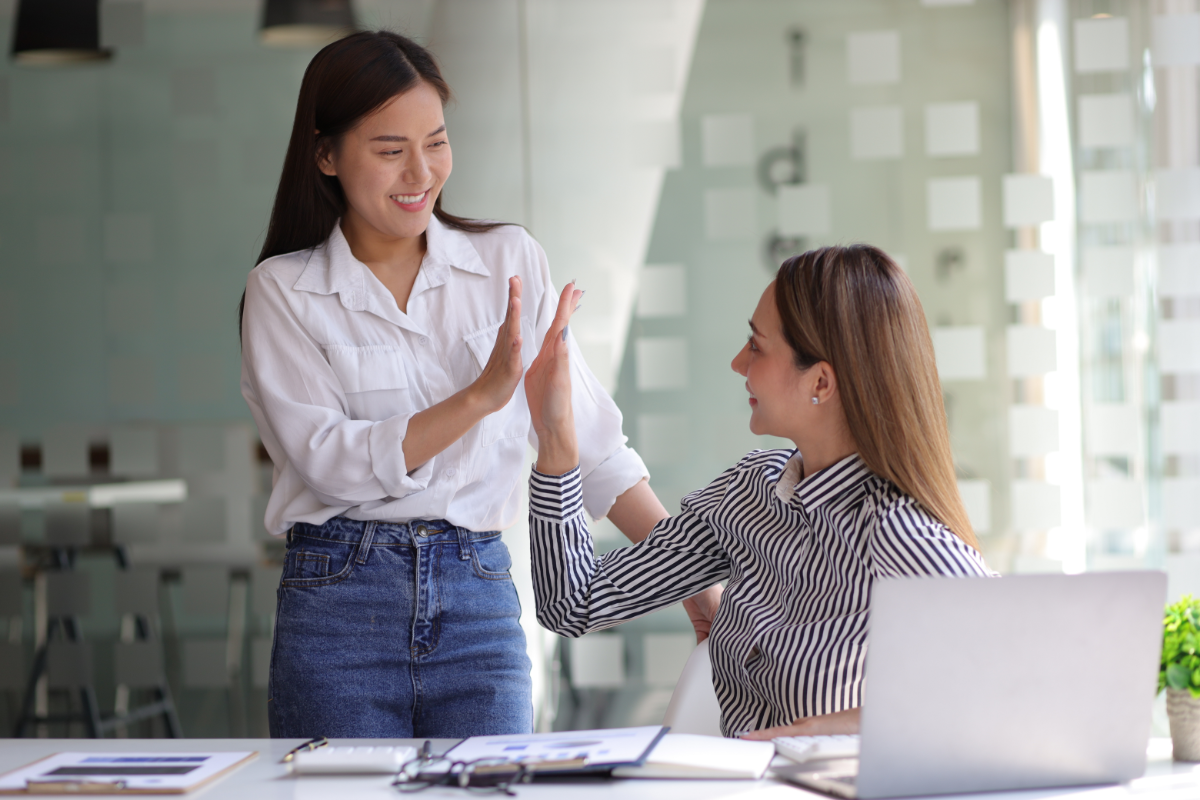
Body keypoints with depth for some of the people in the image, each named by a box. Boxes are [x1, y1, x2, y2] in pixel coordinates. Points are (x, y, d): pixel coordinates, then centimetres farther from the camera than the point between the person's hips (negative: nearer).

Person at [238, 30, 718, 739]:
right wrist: (479, 396, -19)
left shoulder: (510, 261, 8)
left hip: (480, 603, 1)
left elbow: (591, 440, 8)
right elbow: (327, 461, -10)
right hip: (339, 600, -1)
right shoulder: (282, 290, 2)